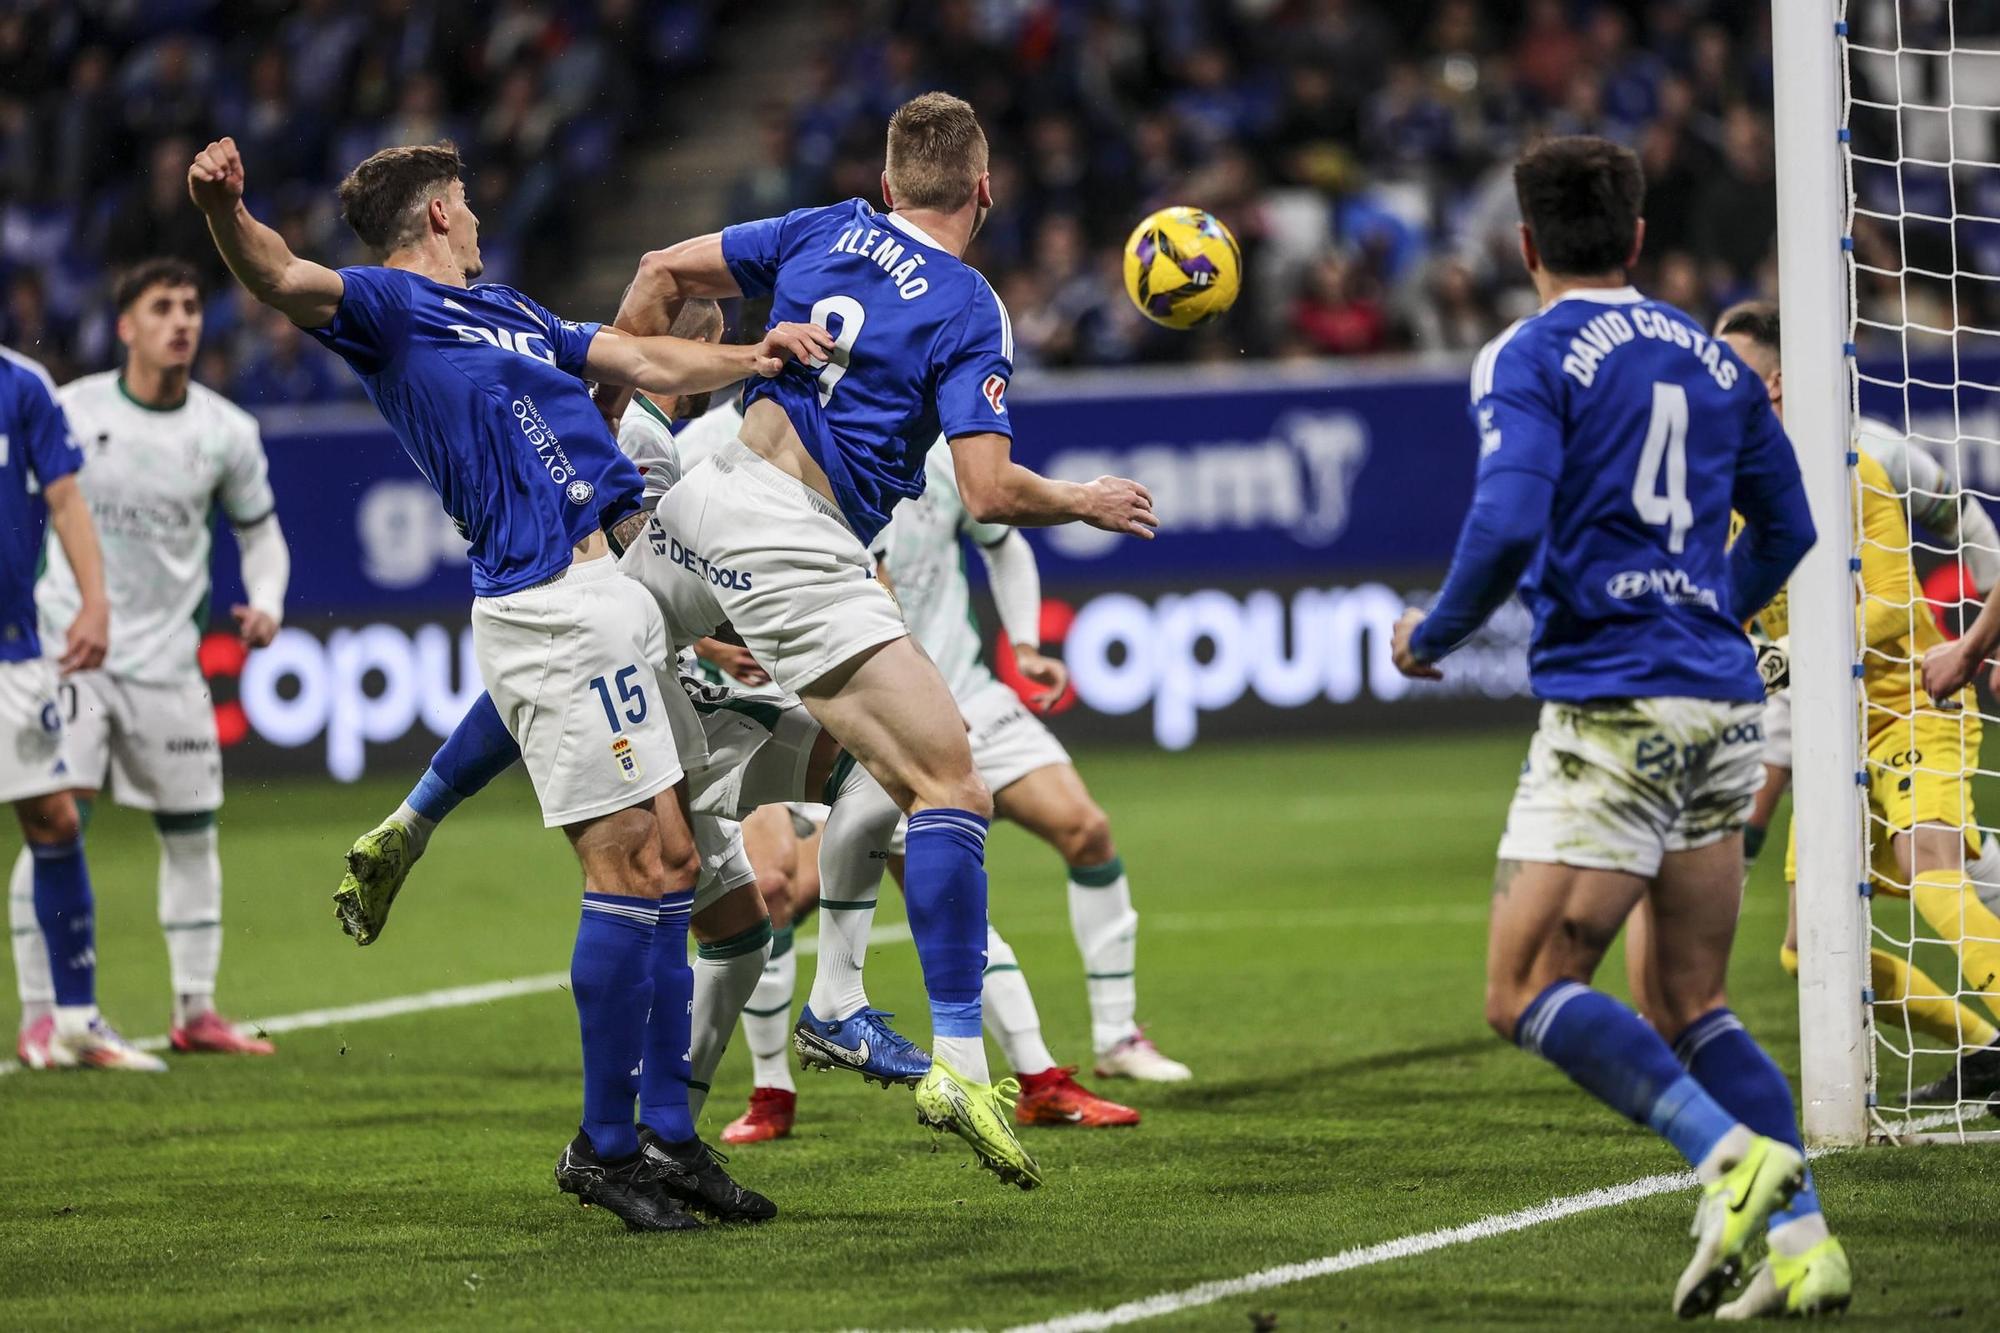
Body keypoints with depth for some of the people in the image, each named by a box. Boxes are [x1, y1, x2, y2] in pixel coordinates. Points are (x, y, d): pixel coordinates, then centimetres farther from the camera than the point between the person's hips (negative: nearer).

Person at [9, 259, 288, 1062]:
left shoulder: (226, 431, 1)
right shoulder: (67, 413, -6)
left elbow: (259, 530, 13)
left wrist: (266, 603, -5)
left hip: (167, 661, 3)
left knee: (191, 835, 7)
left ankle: (195, 1010, 17)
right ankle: (40, 1016, -8)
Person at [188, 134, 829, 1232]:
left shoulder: (507, 312, 25)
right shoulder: (389, 306, -1)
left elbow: (648, 364, 28)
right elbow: (285, 281, -20)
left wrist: (754, 356, 11)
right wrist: (224, 211, -40)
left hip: (611, 591, 9)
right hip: (552, 611, -9)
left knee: (669, 860, 10)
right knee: (632, 864, -11)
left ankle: (666, 1133, 16)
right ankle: (605, 1145, -5)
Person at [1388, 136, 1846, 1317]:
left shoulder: (1532, 357, -4)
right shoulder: (1711, 358, 15)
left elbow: (1509, 525, -18)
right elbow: (1787, 527, 23)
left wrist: (1434, 635, -1)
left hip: (1611, 706, -7)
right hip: (1723, 702, 7)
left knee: (1528, 994, -4)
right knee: (1693, 1008, 12)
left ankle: (1734, 1155, -21)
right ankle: (1805, 1242, 0)